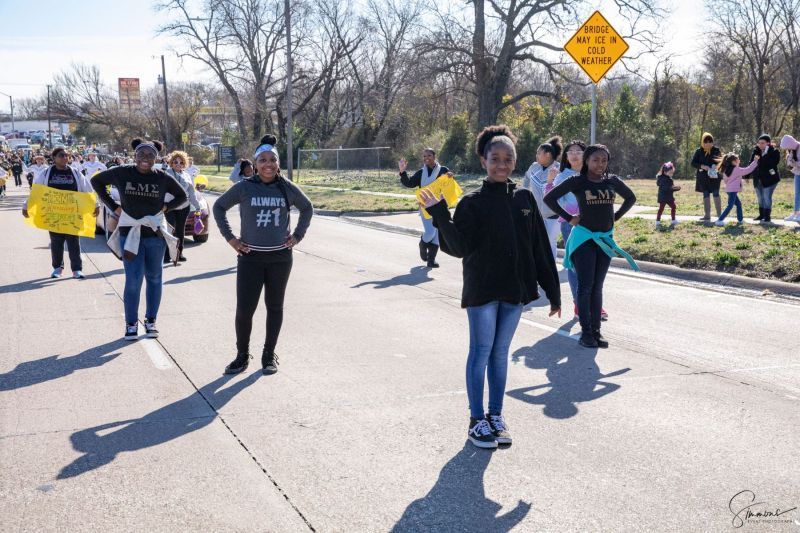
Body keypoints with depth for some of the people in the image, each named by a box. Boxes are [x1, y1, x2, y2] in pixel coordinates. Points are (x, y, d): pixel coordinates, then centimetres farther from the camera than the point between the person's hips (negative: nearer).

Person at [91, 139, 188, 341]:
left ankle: (151, 321, 22)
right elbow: (96, 181, 11)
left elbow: (182, 196, 13)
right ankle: (131, 323, 6)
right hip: (129, 232, -1)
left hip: (155, 233, 2)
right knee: (133, 279, -6)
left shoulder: (163, 178, -1)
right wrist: (113, 206, 3)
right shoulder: (121, 173, -3)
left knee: (154, 277, 9)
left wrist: (166, 207, -3)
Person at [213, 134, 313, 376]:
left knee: (275, 307, 10)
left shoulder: (287, 188, -1)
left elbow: (307, 208, 16)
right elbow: (219, 206, 8)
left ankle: (269, 355, 23)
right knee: (244, 309, -5)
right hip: (250, 257, -1)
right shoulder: (244, 187, -5)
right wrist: (230, 237, 2)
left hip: (280, 257, 2)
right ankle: (242, 356, 13)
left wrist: (297, 235, 8)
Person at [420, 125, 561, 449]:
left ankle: (496, 416, 23)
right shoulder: (473, 203, -6)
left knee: (501, 353, 12)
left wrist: (553, 291, 7)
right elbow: (459, 248, -12)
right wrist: (440, 216, -24)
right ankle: (477, 420, 13)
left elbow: (541, 248, 6)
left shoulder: (525, 199, 5)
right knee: (481, 352, 3)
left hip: (514, 290, 4)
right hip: (482, 290, -3)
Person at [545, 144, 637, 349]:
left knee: (597, 287, 8)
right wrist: (569, 218, -9)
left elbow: (631, 198, 20)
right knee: (585, 286, -3)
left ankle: (596, 330, 13)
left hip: (606, 239, 4)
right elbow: (549, 198, -9)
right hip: (584, 237, -4)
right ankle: (586, 332, 1)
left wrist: (616, 217, 8)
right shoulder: (577, 181, -8)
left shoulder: (612, 181, 4)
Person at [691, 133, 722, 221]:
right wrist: (702, 166, -16)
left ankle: (719, 215, -3)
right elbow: (693, 163, 1)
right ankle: (707, 215, 13)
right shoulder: (699, 151, 3)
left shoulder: (716, 150, -1)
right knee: (706, 195, 7)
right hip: (703, 176, 2)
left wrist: (717, 166, -18)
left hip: (714, 176, -2)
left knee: (716, 194, -5)